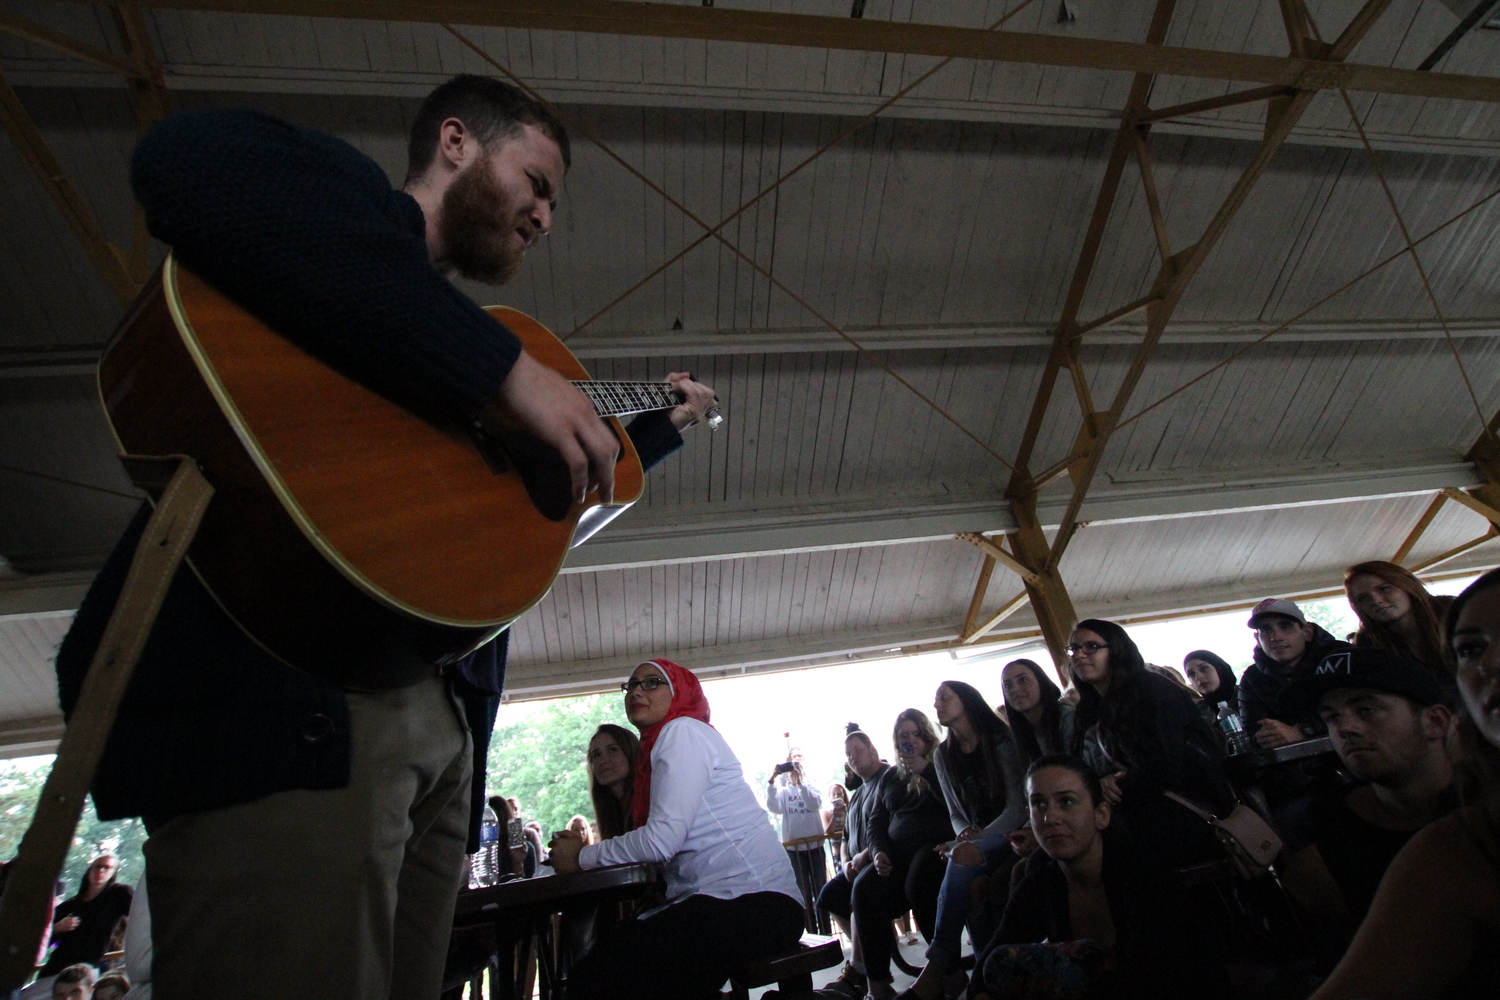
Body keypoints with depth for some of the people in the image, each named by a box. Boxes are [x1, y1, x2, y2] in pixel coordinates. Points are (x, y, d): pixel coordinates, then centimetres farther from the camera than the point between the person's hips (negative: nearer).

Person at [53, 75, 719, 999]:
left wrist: (662, 424, 38)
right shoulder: (345, 188, 4)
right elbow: (190, 161, -23)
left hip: (442, 717, 9)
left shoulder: (457, 322, 27)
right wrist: (505, 368, -23)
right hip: (276, 692, -8)